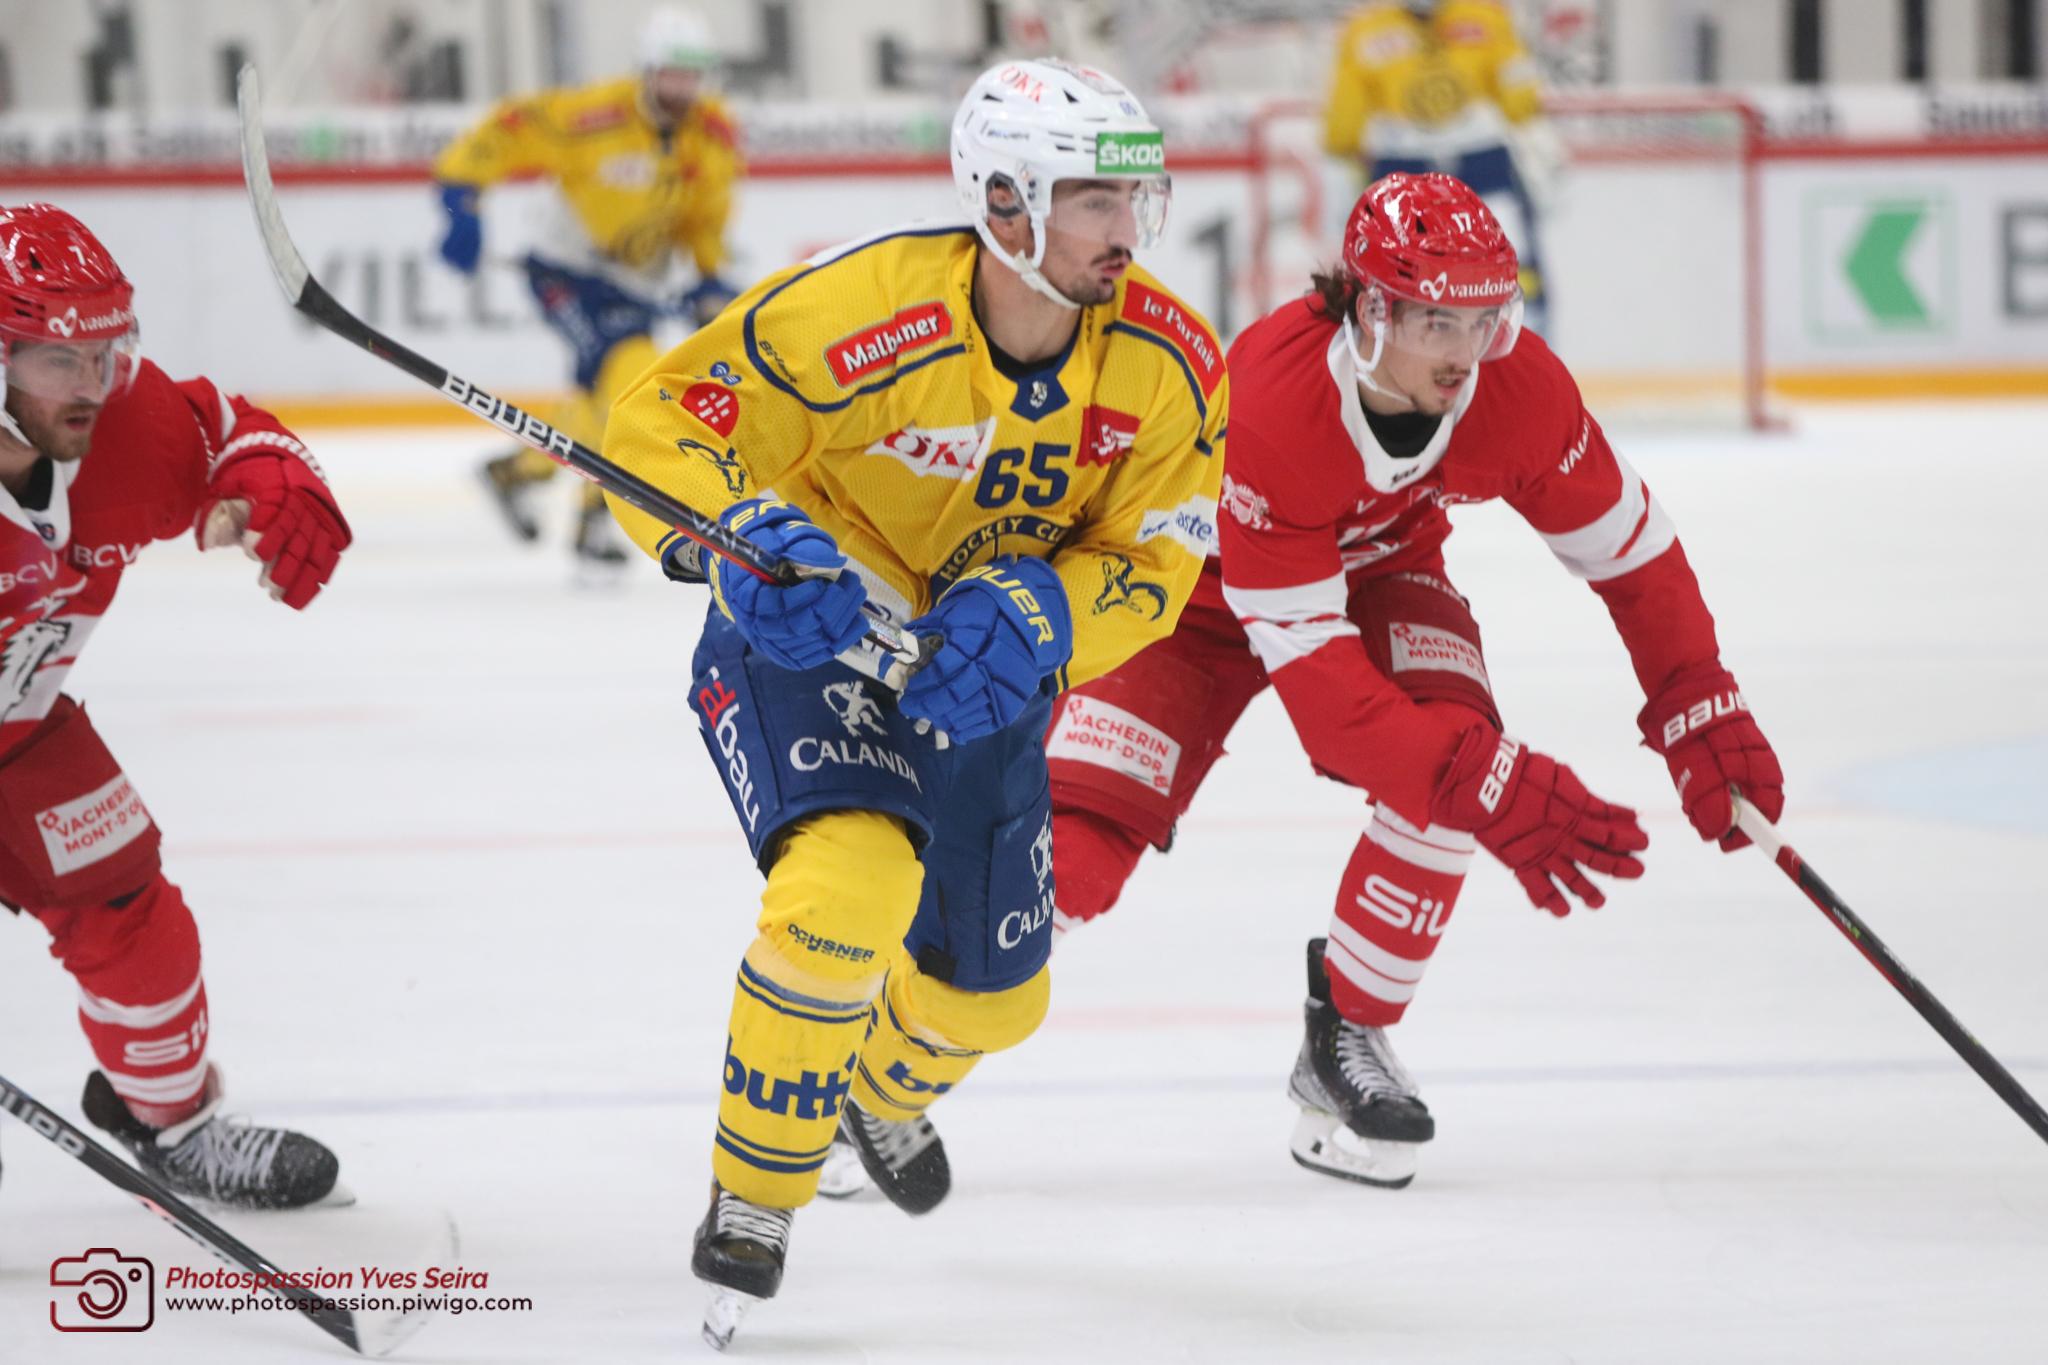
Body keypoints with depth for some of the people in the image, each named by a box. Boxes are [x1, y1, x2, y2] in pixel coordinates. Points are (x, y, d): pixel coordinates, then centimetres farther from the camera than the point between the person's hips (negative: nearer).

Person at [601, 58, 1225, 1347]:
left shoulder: (1169, 366, -17)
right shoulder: (861, 313, -32)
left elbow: (1150, 561, -10)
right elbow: (662, 429, -23)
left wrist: (1028, 615, -30)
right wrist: (756, 540, -41)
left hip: (981, 671, 5)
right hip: (810, 631, -5)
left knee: (992, 991, 16)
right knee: (848, 884, -32)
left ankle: (883, 1095, 55)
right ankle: (753, 1197, -12)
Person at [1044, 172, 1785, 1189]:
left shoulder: (1517, 386, -26)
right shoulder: (1264, 407, -41)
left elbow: (1626, 543, -8)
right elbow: (1313, 676, -40)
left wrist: (1702, 713, -15)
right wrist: (1490, 784, -46)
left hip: (1378, 569, 4)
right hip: (1202, 583, -4)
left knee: (1451, 754, -26)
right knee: (1070, 856, -20)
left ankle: (1347, 1042, -6)